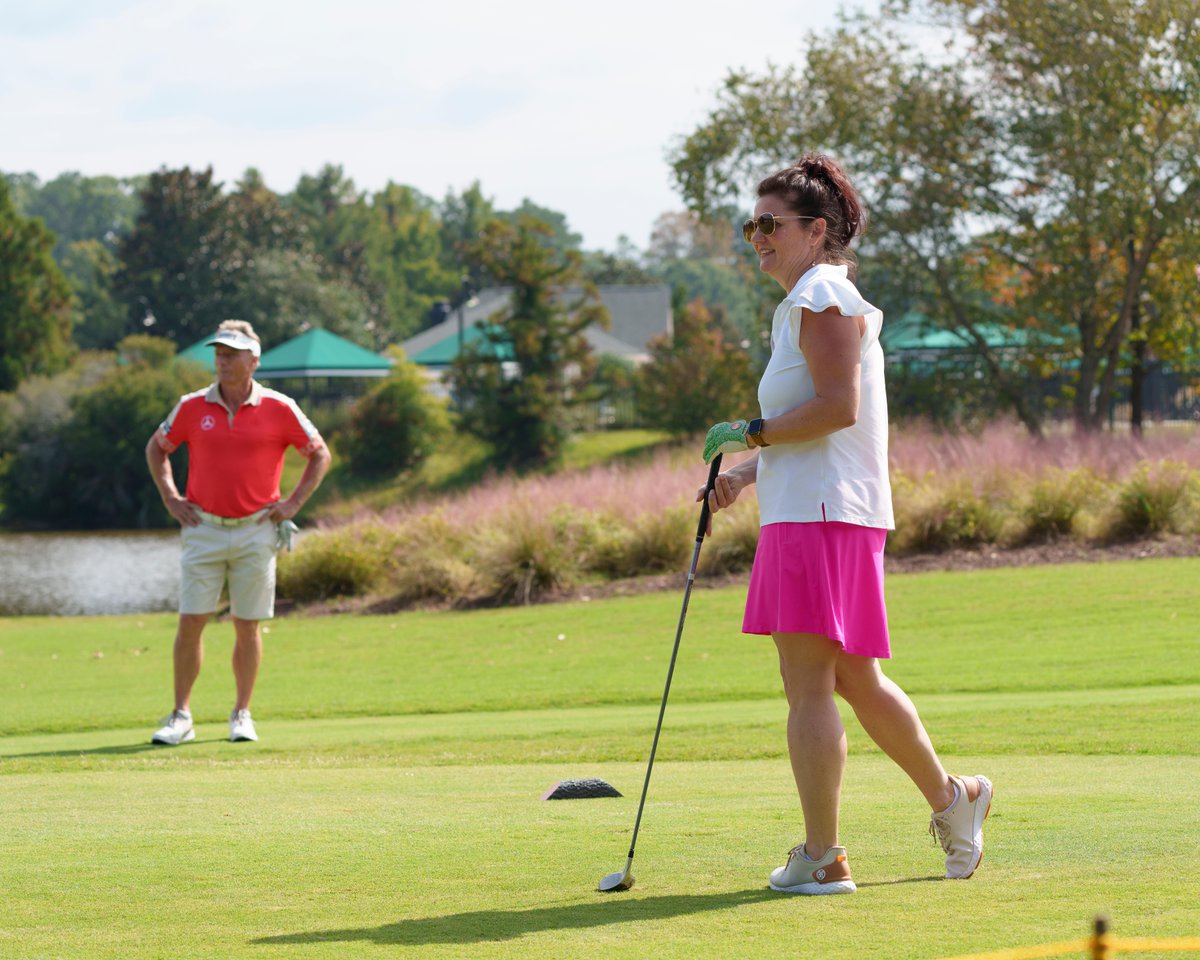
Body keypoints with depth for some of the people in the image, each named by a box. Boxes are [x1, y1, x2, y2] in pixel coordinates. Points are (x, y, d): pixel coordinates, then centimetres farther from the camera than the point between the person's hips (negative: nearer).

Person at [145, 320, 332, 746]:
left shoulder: (279, 409, -3)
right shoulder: (192, 407, 1)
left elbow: (320, 454, 8)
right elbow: (156, 448, 16)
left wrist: (293, 504, 1)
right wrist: (170, 498, 6)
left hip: (256, 531, -1)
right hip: (203, 530, 1)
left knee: (247, 627, 3)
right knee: (190, 623, -3)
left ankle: (242, 715, 14)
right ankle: (181, 717, 4)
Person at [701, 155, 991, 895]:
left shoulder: (822, 298, -10)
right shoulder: (808, 303, 22)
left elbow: (839, 407, -20)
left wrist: (750, 432, -11)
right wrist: (745, 472, 14)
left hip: (821, 514, -11)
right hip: (818, 510, 11)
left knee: (809, 687, -10)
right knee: (856, 682, 20)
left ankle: (822, 858, -9)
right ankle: (951, 798, 33)